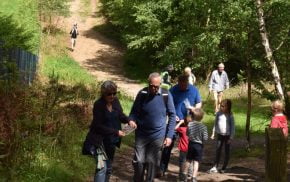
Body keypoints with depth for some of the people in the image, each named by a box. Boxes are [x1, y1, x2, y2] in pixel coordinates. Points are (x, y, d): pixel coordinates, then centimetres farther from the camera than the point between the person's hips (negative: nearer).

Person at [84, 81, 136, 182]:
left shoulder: (115, 101, -3)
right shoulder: (98, 105, -20)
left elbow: (120, 115, 11)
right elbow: (99, 126, -21)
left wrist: (129, 120, -10)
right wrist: (116, 132, -23)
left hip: (111, 141, 7)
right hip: (100, 140, -7)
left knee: (108, 168, 16)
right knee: (102, 167, -15)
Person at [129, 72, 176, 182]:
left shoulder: (166, 95, -9)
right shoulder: (142, 93, -9)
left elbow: (172, 116, -1)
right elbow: (134, 111, 1)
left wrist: (169, 135, -4)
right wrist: (132, 120, -21)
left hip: (157, 136, 0)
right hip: (141, 134, 1)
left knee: (152, 162, 8)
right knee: (138, 161, 2)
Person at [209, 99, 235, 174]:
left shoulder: (230, 116, -11)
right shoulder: (218, 114, -1)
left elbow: (232, 126, -8)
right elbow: (215, 124, 9)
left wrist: (231, 137, -11)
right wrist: (213, 133, 7)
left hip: (227, 135, -3)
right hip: (219, 135, 3)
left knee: (227, 151, 6)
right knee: (218, 151, 4)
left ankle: (224, 168, 15)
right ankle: (215, 167, 6)